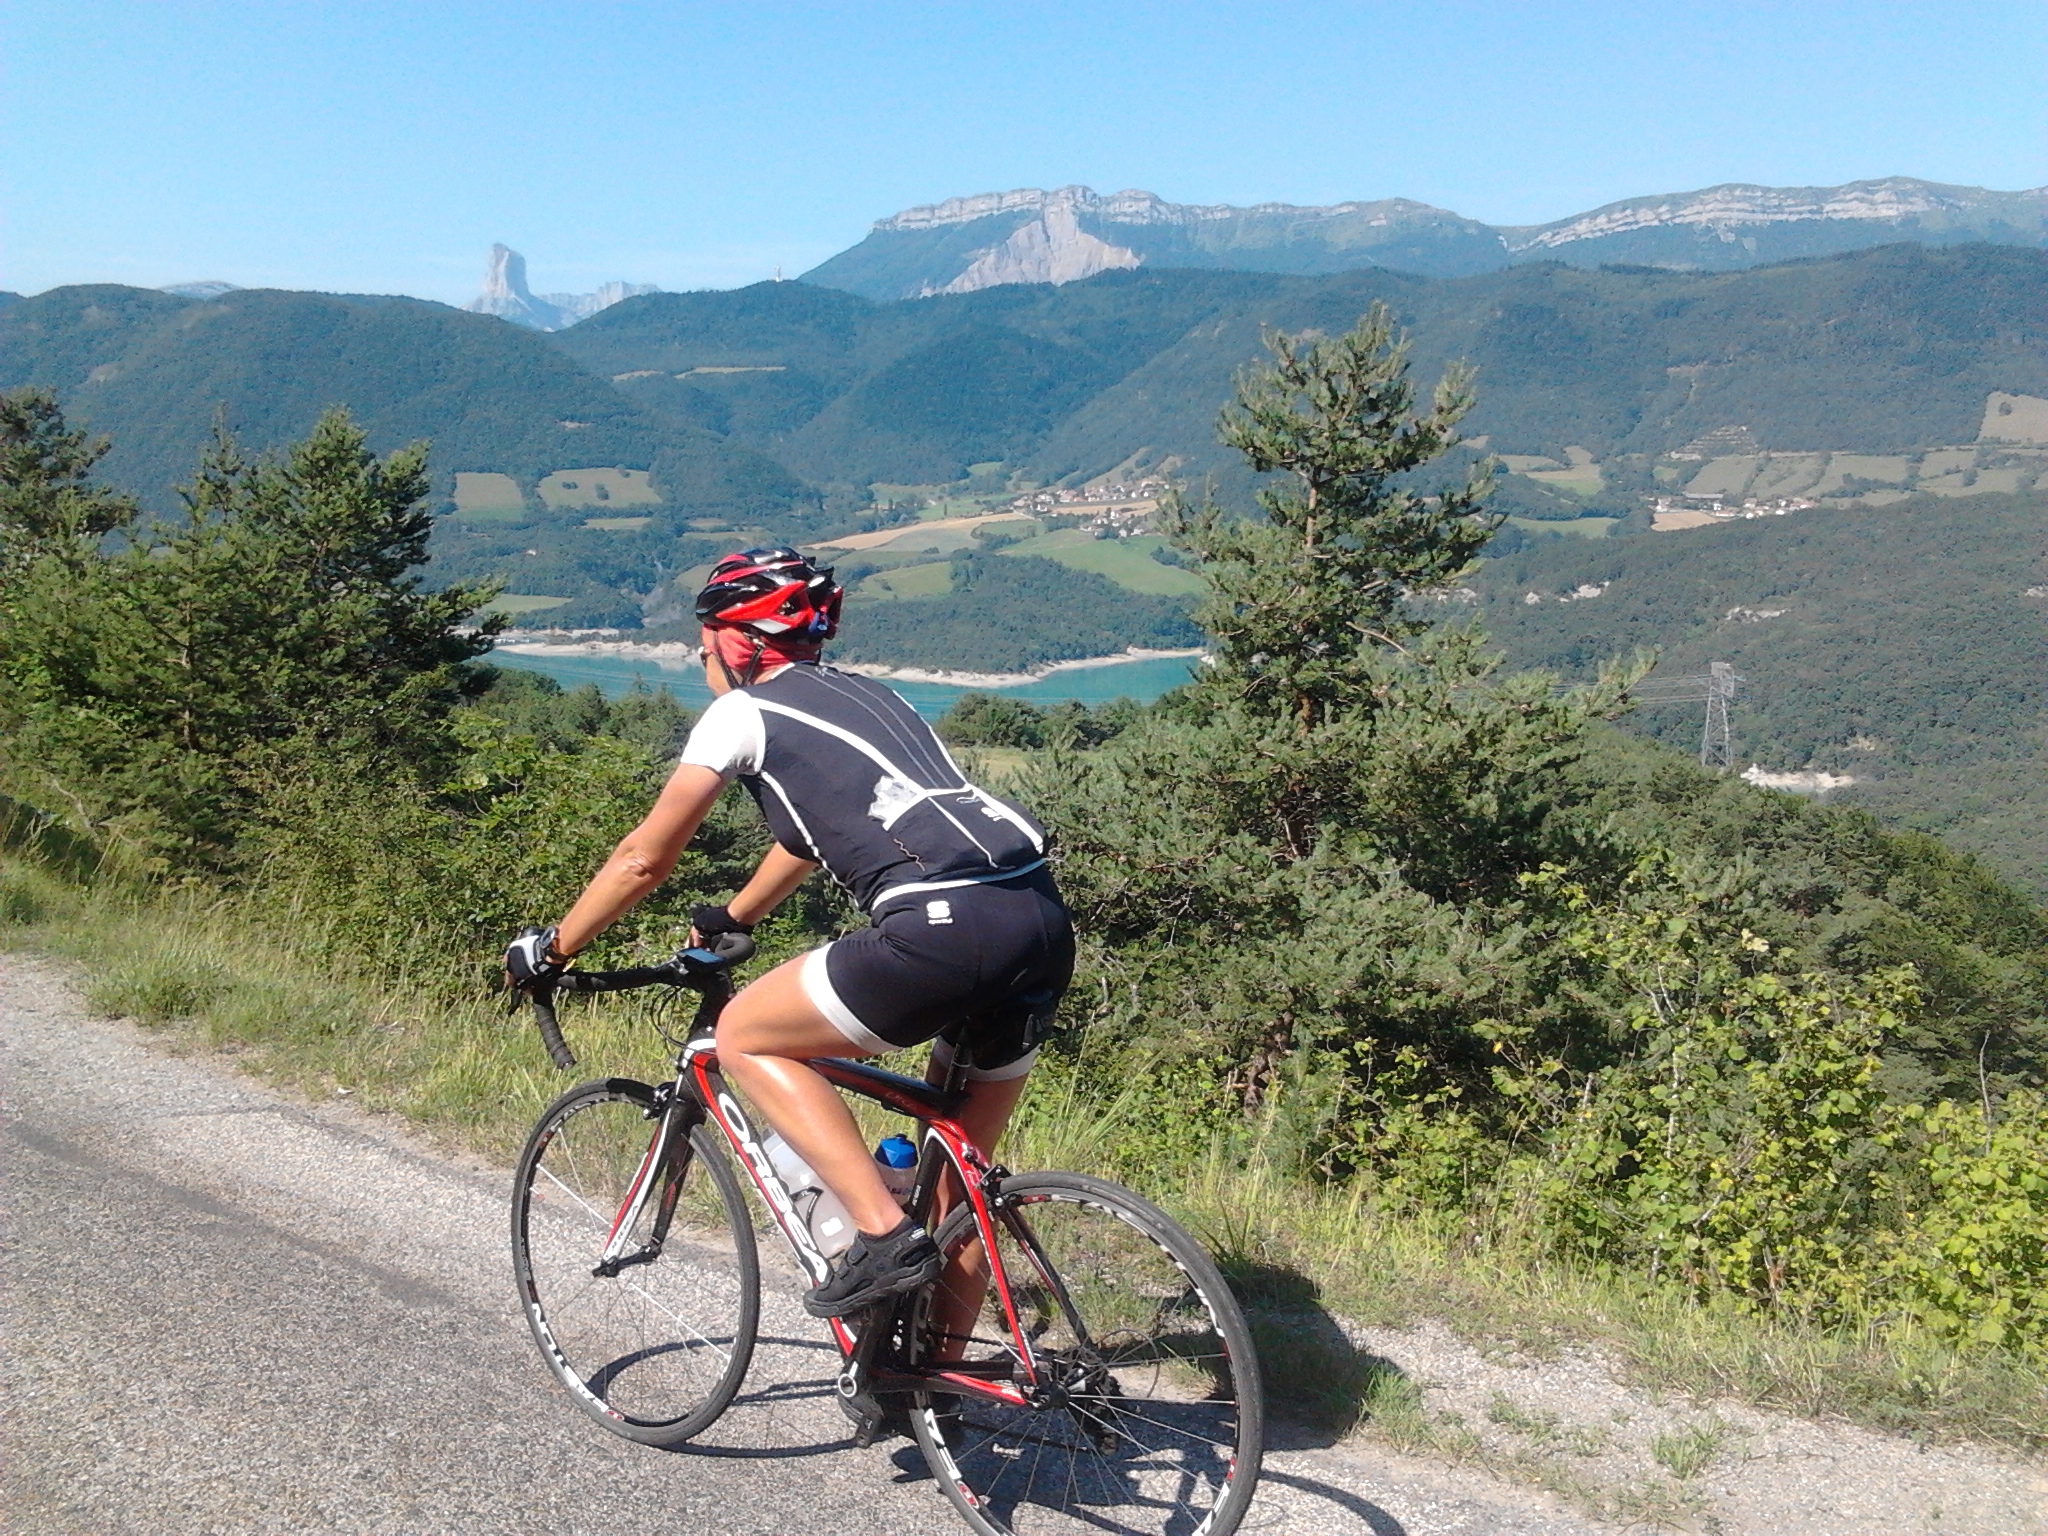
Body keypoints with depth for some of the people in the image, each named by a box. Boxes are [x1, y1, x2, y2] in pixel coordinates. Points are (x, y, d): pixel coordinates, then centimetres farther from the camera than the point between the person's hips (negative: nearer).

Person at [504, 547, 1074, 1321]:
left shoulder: (744, 711, 9)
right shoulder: (863, 694, 30)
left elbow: (645, 858, 11)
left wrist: (551, 949, 25)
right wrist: (733, 919, 56)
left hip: (945, 929, -8)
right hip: (1046, 924, 8)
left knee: (746, 1037, 10)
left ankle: (885, 1234, 3)